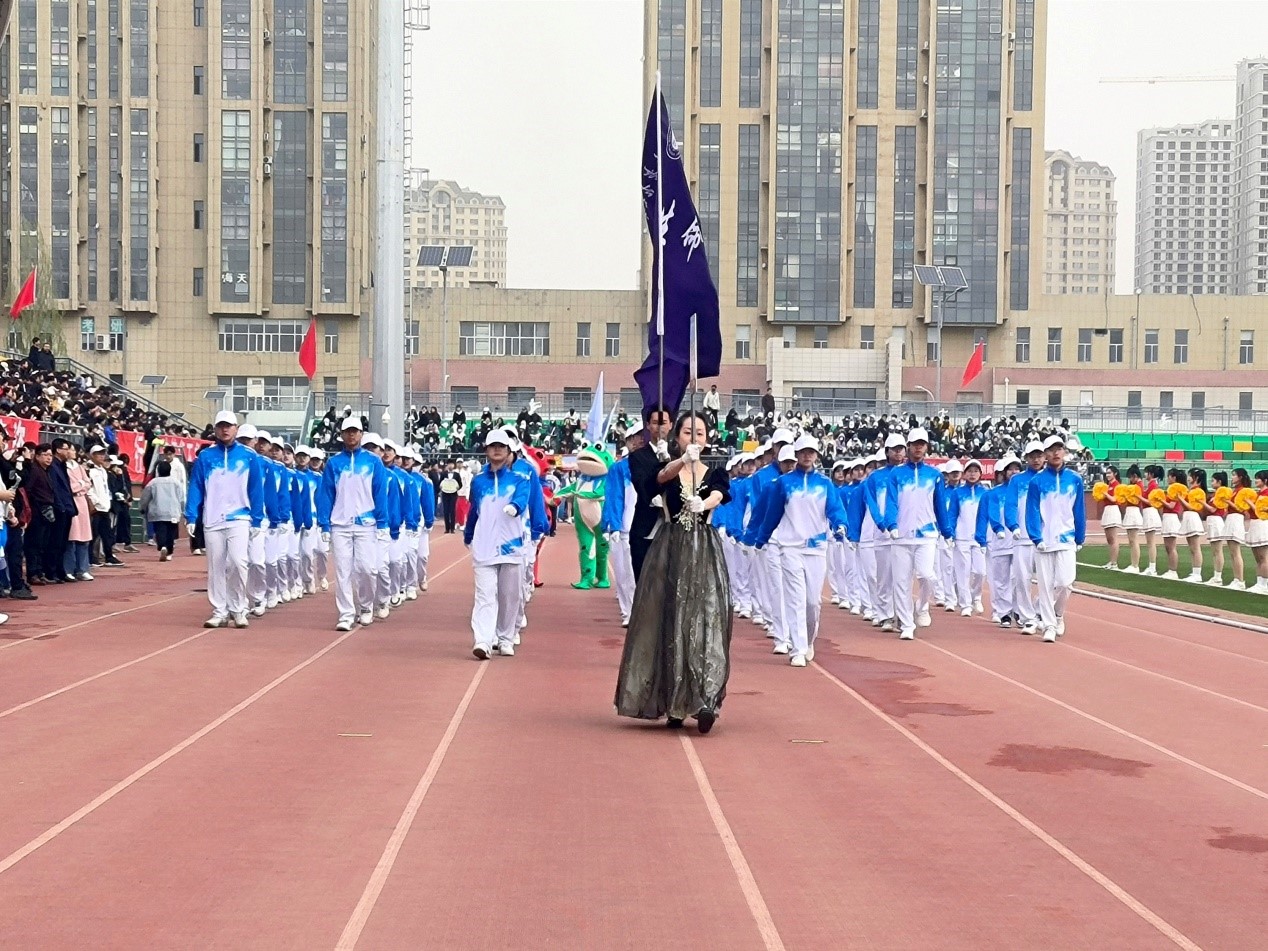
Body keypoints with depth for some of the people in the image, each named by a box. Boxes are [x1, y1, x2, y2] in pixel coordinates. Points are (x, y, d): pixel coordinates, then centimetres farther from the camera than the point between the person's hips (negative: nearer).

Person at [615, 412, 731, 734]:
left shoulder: (715, 473, 9)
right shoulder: (667, 468, 6)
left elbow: (717, 496, -13)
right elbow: (664, 476, -20)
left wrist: (702, 505, -38)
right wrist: (684, 459, -42)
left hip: (705, 553, 0)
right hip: (669, 550, 0)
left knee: (706, 621, -11)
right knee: (669, 622, 0)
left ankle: (705, 699, -17)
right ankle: (672, 702, 10)